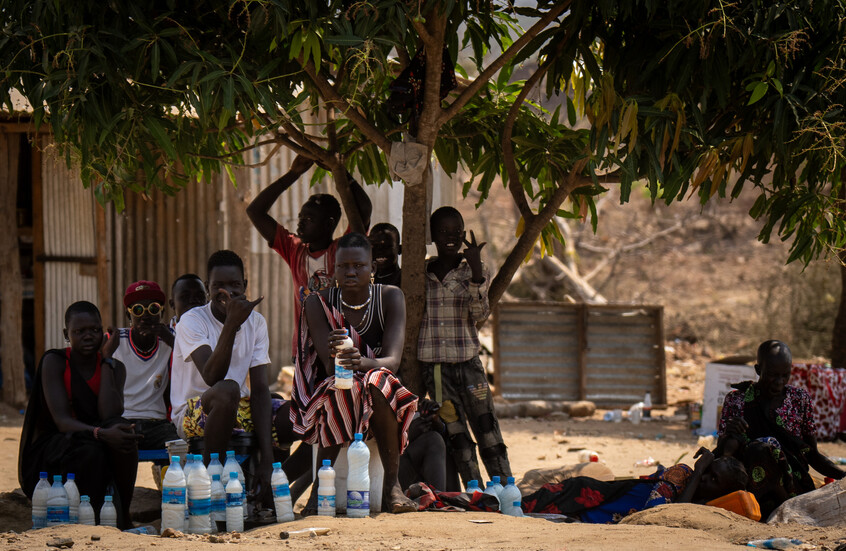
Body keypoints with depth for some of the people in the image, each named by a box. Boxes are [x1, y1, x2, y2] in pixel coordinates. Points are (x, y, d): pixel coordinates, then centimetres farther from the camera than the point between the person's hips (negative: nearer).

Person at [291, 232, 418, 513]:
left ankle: (392, 484, -31)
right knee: (337, 387, -35)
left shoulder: (390, 297, -4)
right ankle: (321, 485, -32)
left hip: (380, 398, 0)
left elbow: (392, 361, -18)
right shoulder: (318, 303, -4)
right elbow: (330, 368, -13)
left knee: (378, 381, -35)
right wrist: (335, 356, -36)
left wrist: (361, 362, -39)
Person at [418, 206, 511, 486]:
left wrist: (475, 269, -21)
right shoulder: (421, 272, 8)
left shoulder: (472, 271, 3)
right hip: (433, 366, 2)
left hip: (467, 363, -2)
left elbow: (480, 313, -13)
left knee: (488, 433, -3)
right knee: (457, 438, 3)